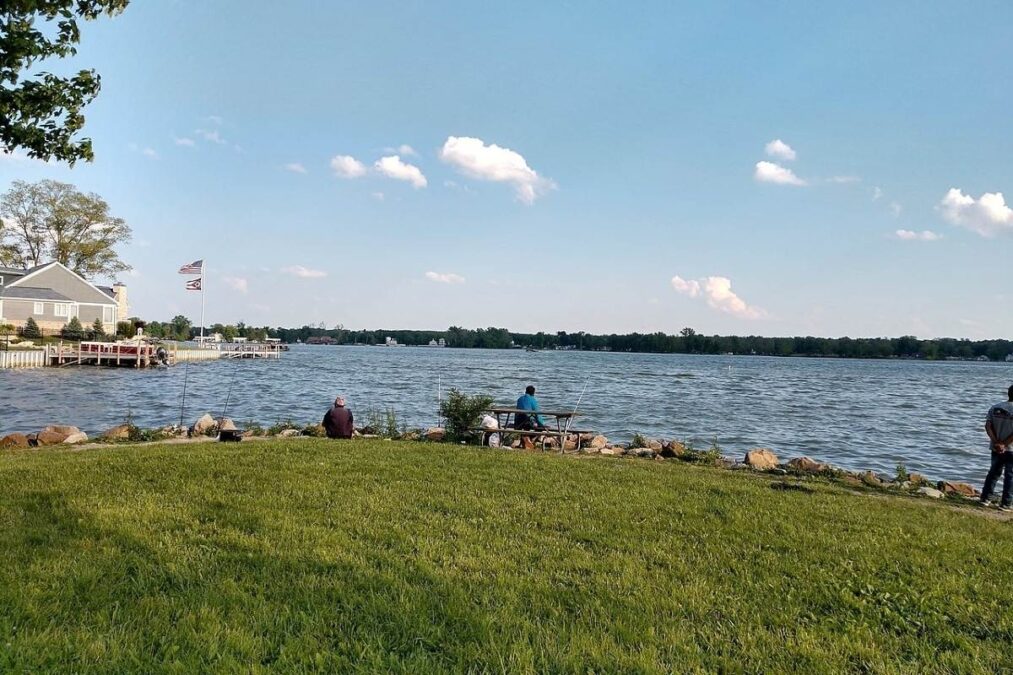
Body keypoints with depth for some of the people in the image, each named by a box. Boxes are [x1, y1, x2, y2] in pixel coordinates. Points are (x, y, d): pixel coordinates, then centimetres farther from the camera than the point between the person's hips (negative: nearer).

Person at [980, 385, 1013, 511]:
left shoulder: (995, 408, 3)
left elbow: (988, 426, -4)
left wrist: (997, 442, -7)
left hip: (996, 447, 5)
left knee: (993, 472, 17)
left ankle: (985, 498, 18)